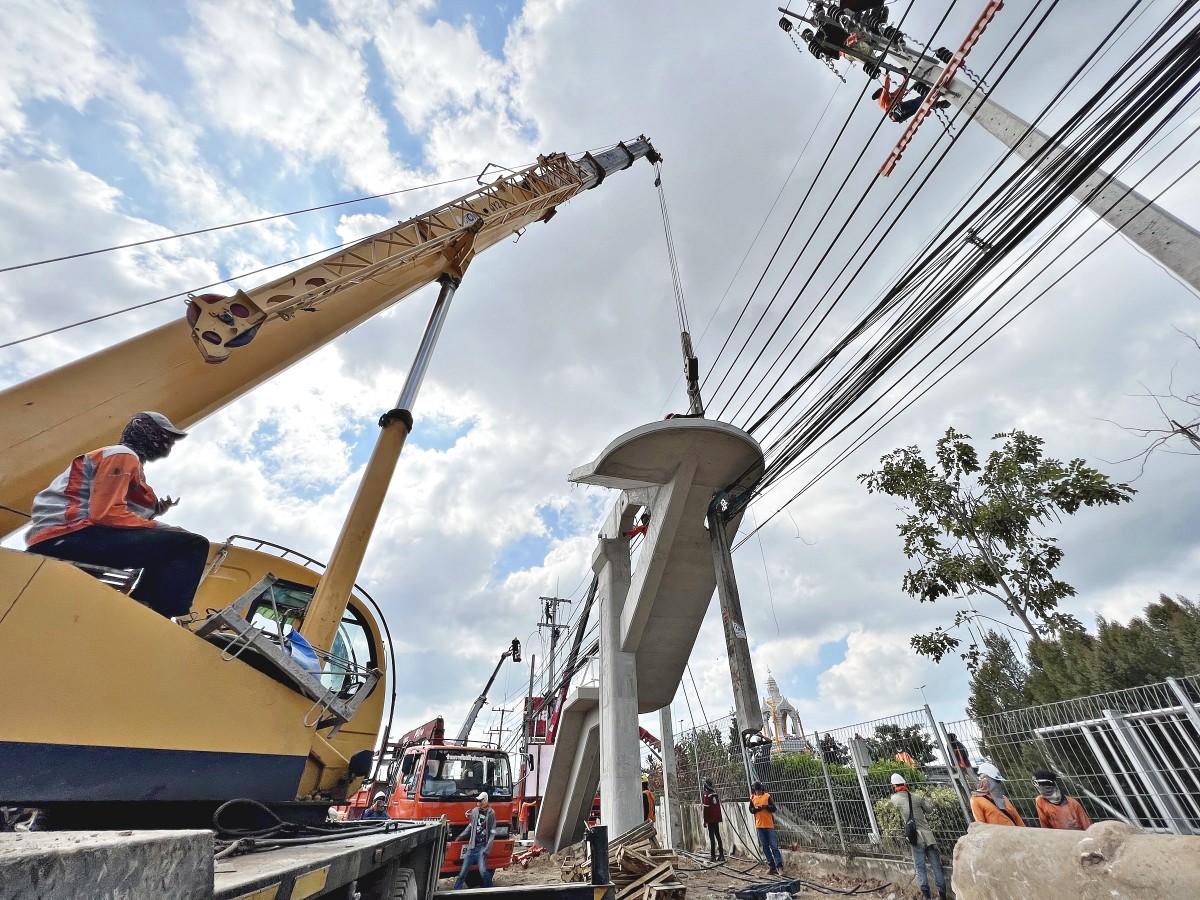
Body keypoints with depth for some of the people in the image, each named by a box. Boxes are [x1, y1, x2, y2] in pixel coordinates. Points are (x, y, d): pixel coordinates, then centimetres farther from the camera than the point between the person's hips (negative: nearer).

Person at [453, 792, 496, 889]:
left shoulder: (491, 813, -8)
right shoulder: (475, 811, 3)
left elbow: (492, 833, -7)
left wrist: (487, 849, -13)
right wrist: (460, 836, 16)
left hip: (482, 847, -4)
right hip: (472, 846, 4)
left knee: (483, 870, -10)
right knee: (463, 871, 5)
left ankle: (489, 889, 12)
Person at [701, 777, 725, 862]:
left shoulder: (706, 795, -14)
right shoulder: (715, 793, 6)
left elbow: (705, 809, -15)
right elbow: (718, 805, 11)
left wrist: (705, 821, -9)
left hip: (710, 819, -7)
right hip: (717, 818, 7)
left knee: (712, 836, -2)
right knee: (718, 836, 13)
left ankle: (713, 856, -1)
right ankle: (721, 855, 16)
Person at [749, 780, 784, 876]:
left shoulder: (767, 796, -7)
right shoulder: (752, 798, 3)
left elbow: (774, 808, -9)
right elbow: (751, 810, 6)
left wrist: (766, 806, -27)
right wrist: (756, 808, -15)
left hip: (769, 825, -4)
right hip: (759, 825, 4)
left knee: (774, 846, -3)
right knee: (765, 846, 10)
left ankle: (779, 865, 4)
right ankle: (771, 865, 21)